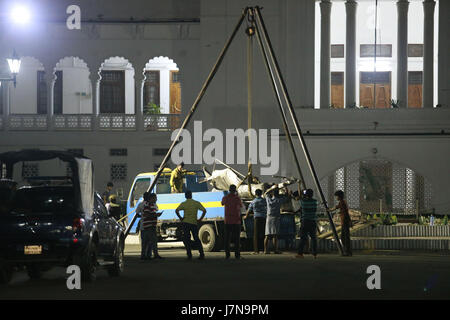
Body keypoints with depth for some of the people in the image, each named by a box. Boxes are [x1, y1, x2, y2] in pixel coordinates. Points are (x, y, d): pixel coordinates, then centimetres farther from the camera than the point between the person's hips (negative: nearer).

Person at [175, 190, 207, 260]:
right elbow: (204, 210, -1)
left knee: (186, 239, 5)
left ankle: (189, 255, -1)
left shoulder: (183, 204, -1)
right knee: (196, 239, 11)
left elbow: (176, 210, -15)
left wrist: (180, 218, -4)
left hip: (185, 223, -2)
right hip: (194, 223, 2)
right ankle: (202, 254, 2)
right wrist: (200, 219, 2)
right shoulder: (197, 203, 5)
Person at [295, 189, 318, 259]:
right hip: (313, 222, 2)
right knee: (313, 238, 8)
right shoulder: (315, 201, 2)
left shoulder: (303, 201, -5)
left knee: (303, 238, -2)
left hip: (305, 221, -2)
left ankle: (300, 253, -8)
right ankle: (314, 254, 5)